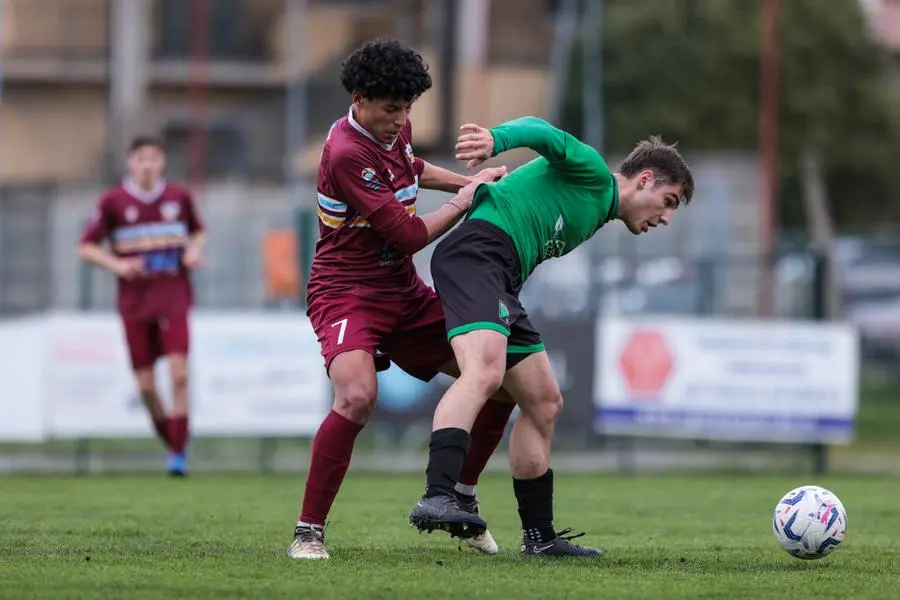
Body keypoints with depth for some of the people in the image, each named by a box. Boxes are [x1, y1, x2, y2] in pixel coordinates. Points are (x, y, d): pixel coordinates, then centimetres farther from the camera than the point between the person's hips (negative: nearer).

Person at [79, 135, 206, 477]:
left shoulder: (179, 198, 4)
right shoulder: (113, 201, -2)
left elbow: (198, 231, 22)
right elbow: (86, 247, 3)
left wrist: (195, 250, 0)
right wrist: (116, 264, -13)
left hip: (174, 298, 0)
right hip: (135, 303, 0)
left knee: (179, 373, -15)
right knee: (145, 385, 0)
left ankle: (179, 453, -10)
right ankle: (171, 445, 20)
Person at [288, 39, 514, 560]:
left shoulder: (396, 130, 4)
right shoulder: (347, 153, -24)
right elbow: (408, 236, -22)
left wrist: (471, 181, 19)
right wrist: (467, 200, -13)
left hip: (404, 292, 9)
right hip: (348, 293, -9)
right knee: (358, 396, -34)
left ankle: (460, 498, 25)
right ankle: (309, 532, -24)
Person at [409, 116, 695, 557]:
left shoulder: (595, 215, 32)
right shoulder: (593, 174, 5)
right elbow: (543, 134, -12)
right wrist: (496, 140, -32)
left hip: (502, 286, 10)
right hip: (477, 252, -10)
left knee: (544, 403, 13)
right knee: (485, 371, -31)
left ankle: (539, 535, 18)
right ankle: (436, 497, -48)